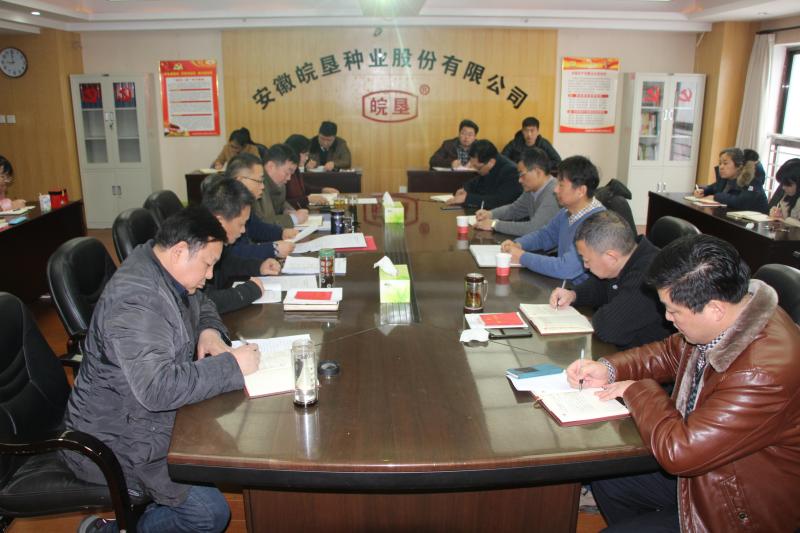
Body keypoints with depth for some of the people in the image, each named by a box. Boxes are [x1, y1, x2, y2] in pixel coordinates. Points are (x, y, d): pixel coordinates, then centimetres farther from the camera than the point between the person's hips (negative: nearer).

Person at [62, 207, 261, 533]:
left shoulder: (164, 270, 1)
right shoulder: (135, 301, -29)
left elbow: (201, 304, 20)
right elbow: (158, 388, -38)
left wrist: (209, 330, -3)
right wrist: (232, 366, -28)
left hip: (147, 418, 10)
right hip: (117, 442, -10)